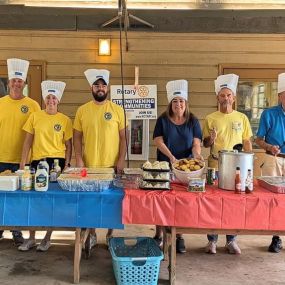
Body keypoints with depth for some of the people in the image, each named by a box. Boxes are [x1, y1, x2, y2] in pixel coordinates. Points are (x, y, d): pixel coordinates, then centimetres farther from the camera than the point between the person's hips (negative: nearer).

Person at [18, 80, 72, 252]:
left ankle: (47, 239, 18)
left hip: (57, 162, -1)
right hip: (37, 161, 1)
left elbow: (68, 146, 4)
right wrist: (23, 163, 0)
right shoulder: (35, 117, 5)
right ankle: (31, 239, 19)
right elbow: (28, 142, 6)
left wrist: (67, 166, -5)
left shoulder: (65, 120, 2)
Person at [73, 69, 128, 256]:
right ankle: (92, 235, 23)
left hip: (112, 165, 0)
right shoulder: (82, 110, 3)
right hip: (89, 166, 1)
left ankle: (110, 234, 25)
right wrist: (79, 159, -5)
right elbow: (77, 137, 4)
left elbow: (123, 137, 1)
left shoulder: (117, 110, 1)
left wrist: (121, 159, -6)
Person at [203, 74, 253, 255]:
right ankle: (212, 240, 15)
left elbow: (247, 142, 9)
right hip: (215, 165, -1)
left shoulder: (242, 118, 7)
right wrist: (211, 138, -15)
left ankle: (232, 240, 19)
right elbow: (205, 144, 7)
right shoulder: (211, 119, 4)